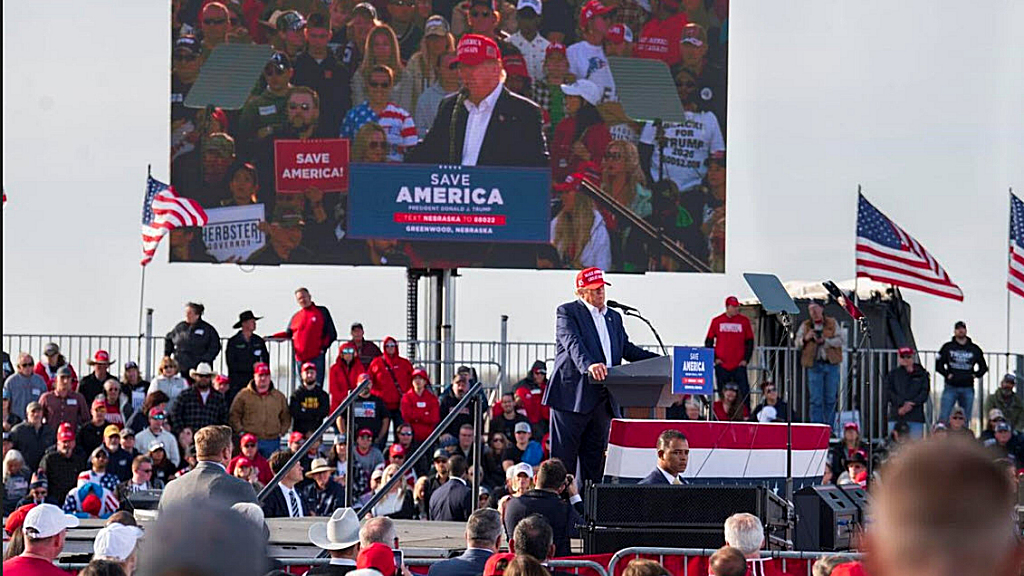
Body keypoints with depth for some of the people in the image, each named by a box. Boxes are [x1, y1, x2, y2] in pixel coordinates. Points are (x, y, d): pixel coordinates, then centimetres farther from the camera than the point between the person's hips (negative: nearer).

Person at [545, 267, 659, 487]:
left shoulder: (614, 317, 20)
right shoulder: (568, 312, -1)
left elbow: (626, 349, 20)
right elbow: (573, 344, -18)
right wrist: (588, 365, -37)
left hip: (602, 399, 7)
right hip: (573, 395, -6)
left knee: (595, 459, 8)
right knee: (564, 456, -4)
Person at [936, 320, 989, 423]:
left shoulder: (975, 349, 10)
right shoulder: (947, 347, 6)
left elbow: (984, 367, 18)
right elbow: (938, 364, 9)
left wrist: (975, 375, 2)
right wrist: (947, 374, -4)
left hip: (968, 389, 2)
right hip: (951, 387, -2)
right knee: (943, 417, -9)